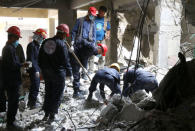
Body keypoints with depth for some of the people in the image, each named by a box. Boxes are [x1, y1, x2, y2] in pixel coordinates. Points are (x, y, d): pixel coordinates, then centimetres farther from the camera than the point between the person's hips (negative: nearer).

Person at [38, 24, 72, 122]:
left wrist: (43, 68, 20)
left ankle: (46, 114, 25)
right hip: (58, 73, -6)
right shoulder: (62, 45, -18)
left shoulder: (45, 42, 4)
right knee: (57, 94, 8)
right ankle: (52, 115, 14)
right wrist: (69, 72, -2)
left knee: (48, 92, 19)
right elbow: (65, 60, -14)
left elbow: (40, 58, 11)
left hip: (46, 72, 7)